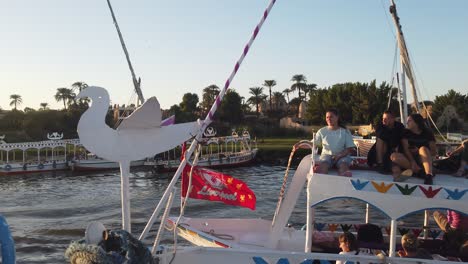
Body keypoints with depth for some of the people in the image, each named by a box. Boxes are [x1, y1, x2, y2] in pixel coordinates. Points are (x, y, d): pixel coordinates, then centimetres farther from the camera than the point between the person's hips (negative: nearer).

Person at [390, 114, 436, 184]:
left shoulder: (427, 133, 4)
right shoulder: (406, 132, 6)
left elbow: (433, 152, 1)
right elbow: (405, 149, -7)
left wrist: (420, 152, -15)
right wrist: (412, 162, -23)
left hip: (422, 160, -1)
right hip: (409, 159, 1)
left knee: (423, 149, -32)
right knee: (394, 156, -27)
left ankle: (429, 175, -47)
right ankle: (421, 171, -30)